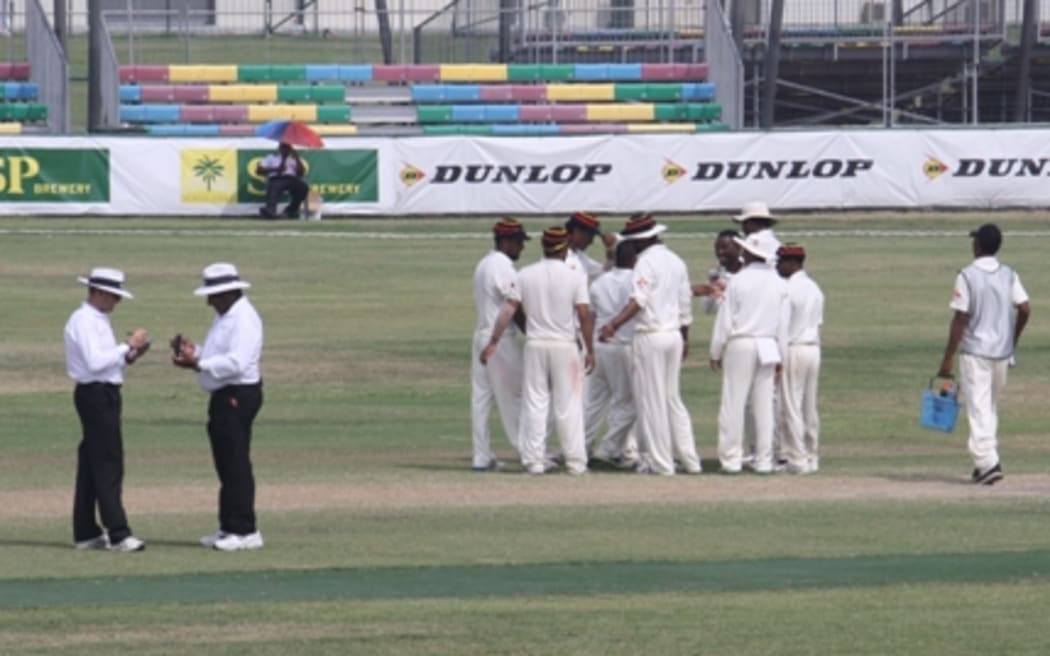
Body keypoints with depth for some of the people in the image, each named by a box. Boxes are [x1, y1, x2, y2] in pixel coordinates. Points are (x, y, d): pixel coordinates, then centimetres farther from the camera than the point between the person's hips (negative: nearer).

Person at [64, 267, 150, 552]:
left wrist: (129, 357, 5)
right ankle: (117, 534, -14)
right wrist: (127, 346, -19)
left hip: (104, 395, 10)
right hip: (96, 395, -10)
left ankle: (86, 533, 16)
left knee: (91, 465, 12)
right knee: (108, 465, -11)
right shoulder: (84, 321, -14)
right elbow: (95, 363, -23)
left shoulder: (98, 320, 17)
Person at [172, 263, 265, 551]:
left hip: (238, 395, -11)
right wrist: (194, 351, 7)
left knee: (236, 465, -10)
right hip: (223, 397, 11)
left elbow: (236, 362, -26)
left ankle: (244, 530, -8)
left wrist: (197, 364, -26)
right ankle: (229, 528, 19)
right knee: (226, 465, 14)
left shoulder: (244, 319, -16)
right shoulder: (225, 317, 17)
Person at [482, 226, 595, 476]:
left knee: (534, 404, 6)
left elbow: (509, 309, -5)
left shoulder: (525, 275, 1)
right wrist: (590, 350, -1)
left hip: (535, 345, 2)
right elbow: (584, 315, -8)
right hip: (565, 346, -2)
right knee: (568, 406, 4)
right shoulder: (574, 277, -5)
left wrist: (493, 342, -5)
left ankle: (534, 460, 4)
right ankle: (575, 462, 4)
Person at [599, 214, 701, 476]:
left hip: (651, 336, -8)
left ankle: (660, 462, 0)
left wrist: (614, 325, -37)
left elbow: (639, 300, -27)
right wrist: (685, 339, 29)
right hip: (674, 335, 8)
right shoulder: (676, 261, 12)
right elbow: (685, 303, 19)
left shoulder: (646, 262, -13)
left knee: (651, 400, -1)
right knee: (672, 398, 16)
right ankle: (689, 459, 16)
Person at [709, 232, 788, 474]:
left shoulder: (738, 281, -8)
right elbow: (783, 324, 8)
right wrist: (781, 355, 16)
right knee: (764, 404, 7)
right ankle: (764, 460, 7)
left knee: (733, 402, 0)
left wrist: (716, 352, 3)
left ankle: (731, 459, -2)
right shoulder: (779, 284, 5)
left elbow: (724, 321, -5)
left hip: (740, 345, -4)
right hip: (768, 348, 4)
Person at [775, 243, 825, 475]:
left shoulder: (788, 289, -13)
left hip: (793, 349, -8)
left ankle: (797, 459, -7)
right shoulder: (815, 289, 11)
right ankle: (811, 457, 14)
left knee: (791, 406, -4)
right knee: (810, 407, 12)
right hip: (813, 348, 8)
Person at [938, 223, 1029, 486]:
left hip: (975, 351, -5)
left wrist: (948, 359, -9)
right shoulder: (1009, 275, 4)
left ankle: (988, 462, -18)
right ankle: (987, 461, 18)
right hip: (1002, 351, 5)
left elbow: (960, 319, -13)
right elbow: (1024, 309, -2)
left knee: (979, 409, -6)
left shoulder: (967, 276, -10)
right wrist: (1013, 340, 14)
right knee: (991, 408, 17)